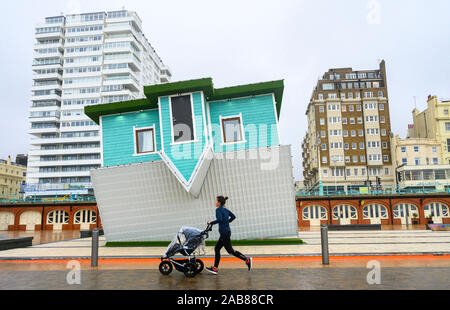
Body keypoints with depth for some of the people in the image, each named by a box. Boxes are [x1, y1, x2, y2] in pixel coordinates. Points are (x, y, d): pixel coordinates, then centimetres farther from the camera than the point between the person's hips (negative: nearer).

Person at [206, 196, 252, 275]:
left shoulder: (218, 210, -12)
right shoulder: (225, 210, 13)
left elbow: (219, 219, -26)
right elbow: (233, 216, 15)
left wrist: (211, 223, -15)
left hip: (225, 233, -9)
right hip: (226, 232, 9)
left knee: (230, 250, -3)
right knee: (217, 249, 13)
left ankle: (246, 259, -2)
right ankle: (215, 268, 17)